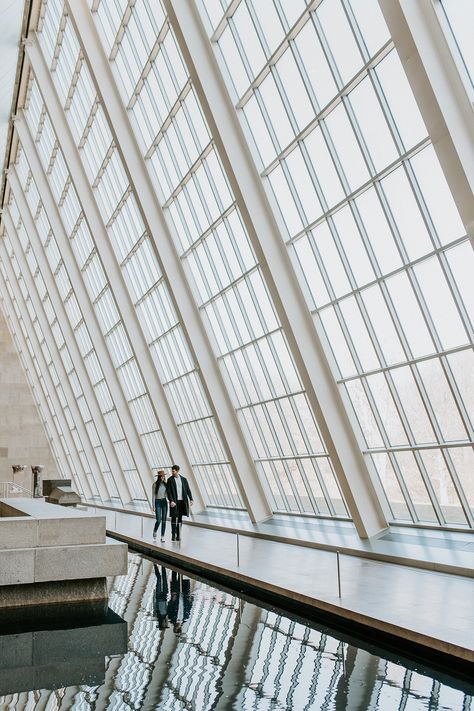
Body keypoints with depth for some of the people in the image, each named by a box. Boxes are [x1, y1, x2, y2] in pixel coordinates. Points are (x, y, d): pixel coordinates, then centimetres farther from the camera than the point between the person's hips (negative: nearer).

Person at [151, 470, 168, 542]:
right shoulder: (155, 484, -4)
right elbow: (153, 495, -4)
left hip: (164, 502, 3)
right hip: (158, 502, -3)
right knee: (159, 520, -9)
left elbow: (167, 494, 12)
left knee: (164, 520, 1)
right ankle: (155, 531, 21)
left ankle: (162, 536, 8)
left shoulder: (165, 484, 6)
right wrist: (153, 505, -8)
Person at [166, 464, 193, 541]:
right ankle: (173, 535, 4)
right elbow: (168, 491, -6)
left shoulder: (184, 479, 8)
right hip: (174, 501, -3)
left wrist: (191, 499, -3)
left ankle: (178, 535, 12)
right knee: (174, 518, -2)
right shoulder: (170, 480, 1)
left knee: (180, 518, 6)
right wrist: (171, 501, -18)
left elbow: (188, 490, 7)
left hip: (182, 501, 3)